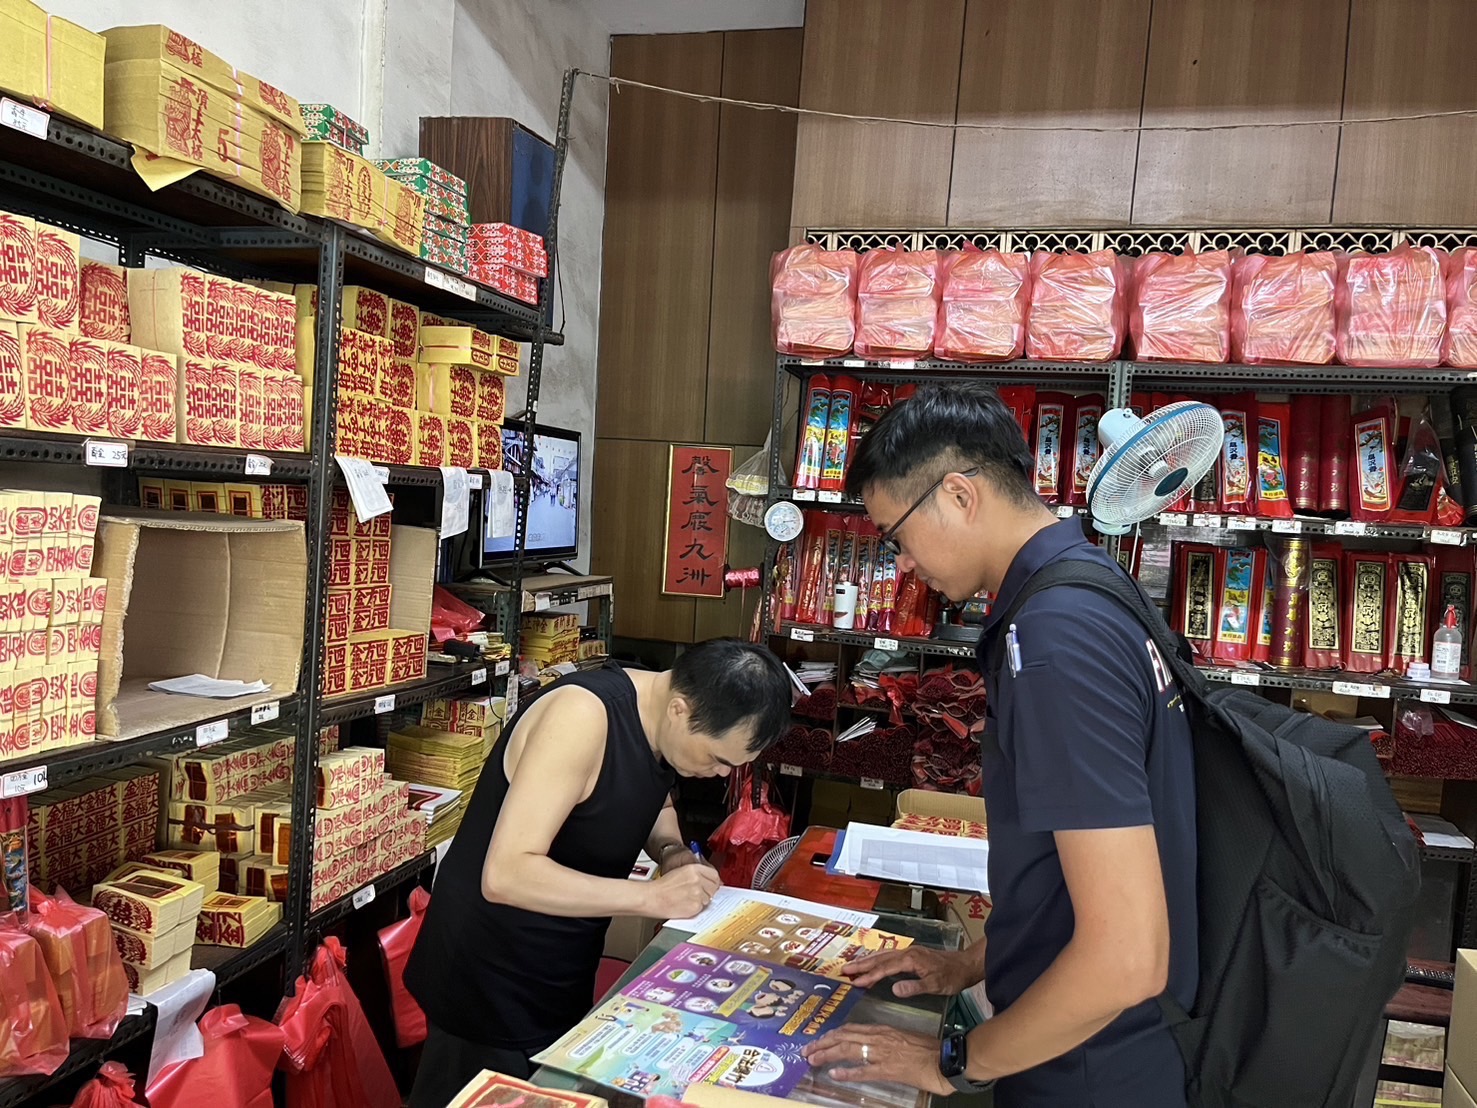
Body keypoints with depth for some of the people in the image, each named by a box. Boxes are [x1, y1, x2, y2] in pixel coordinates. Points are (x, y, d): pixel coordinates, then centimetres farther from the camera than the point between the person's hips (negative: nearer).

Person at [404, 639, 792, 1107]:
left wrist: (671, 850, -6)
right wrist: (653, 896, -32)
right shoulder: (583, 716, -30)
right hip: (489, 981, -8)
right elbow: (505, 875, -33)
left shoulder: (659, 717, -5)